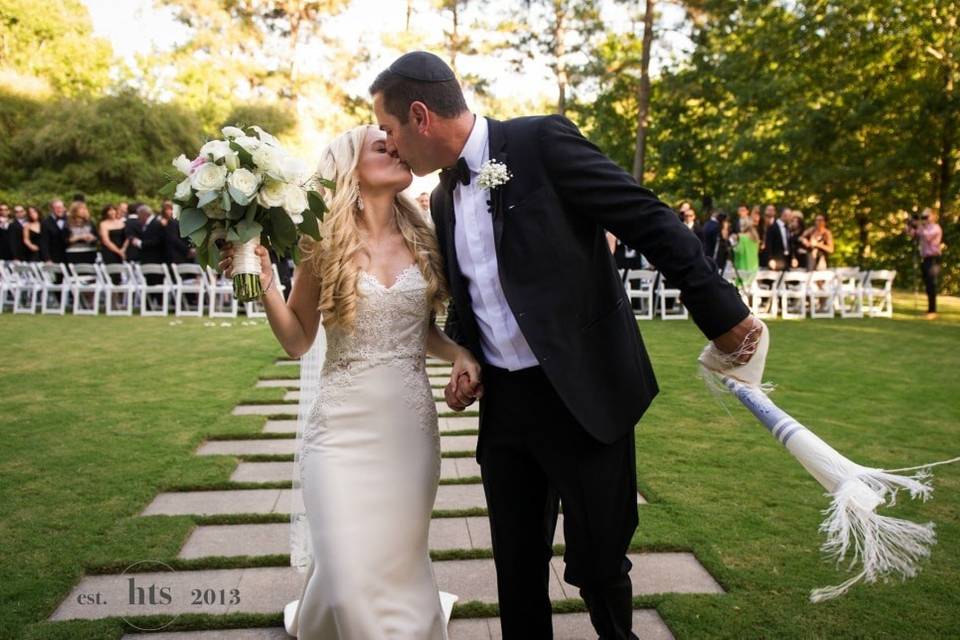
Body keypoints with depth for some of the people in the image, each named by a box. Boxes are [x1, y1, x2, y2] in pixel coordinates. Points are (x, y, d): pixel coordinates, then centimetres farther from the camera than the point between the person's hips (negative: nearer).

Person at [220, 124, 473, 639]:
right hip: (345, 426, -3)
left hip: (413, 424, 3)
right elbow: (297, 341, 0)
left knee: (401, 564, 12)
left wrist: (458, 352, -3)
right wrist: (264, 283, -14)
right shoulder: (326, 244, -4)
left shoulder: (422, 241, 4)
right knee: (353, 574, 0)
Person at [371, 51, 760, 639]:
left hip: (584, 395, -6)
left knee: (595, 561, 7)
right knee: (517, 567, 14)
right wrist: (465, 360, 4)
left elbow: (652, 221, -12)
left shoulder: (541, 142, -10)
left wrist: (722, 313, -14)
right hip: (503, 404, 6)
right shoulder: (443, 198, 11)